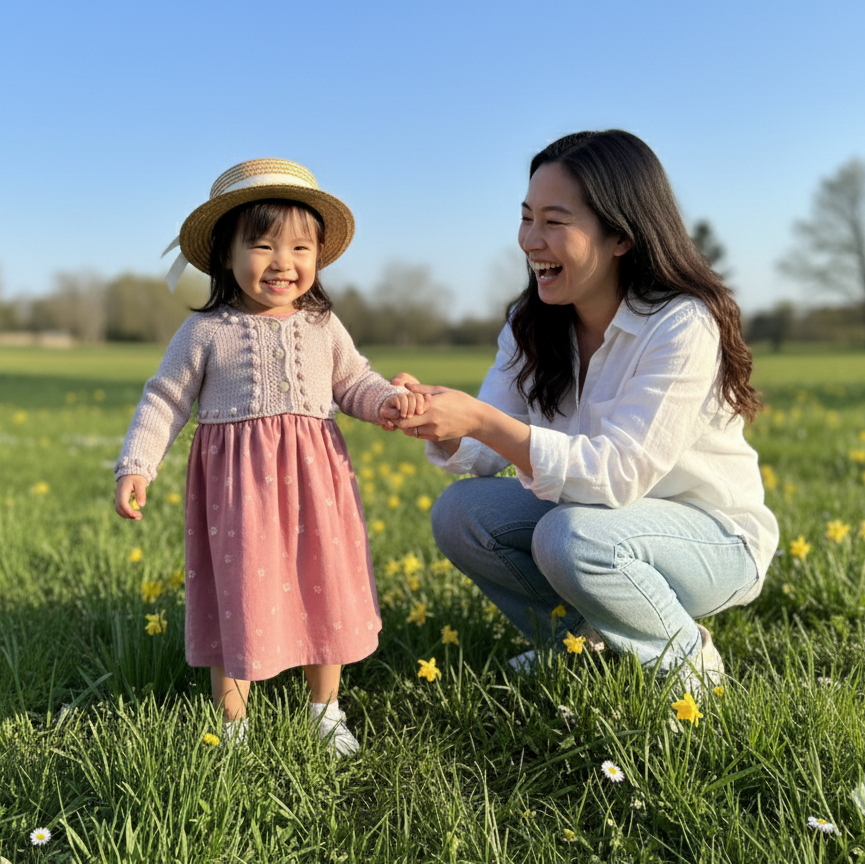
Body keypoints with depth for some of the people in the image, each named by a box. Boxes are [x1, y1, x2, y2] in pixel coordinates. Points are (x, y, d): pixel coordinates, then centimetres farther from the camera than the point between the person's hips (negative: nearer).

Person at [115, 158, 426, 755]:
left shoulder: (323, 327, 7)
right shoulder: (206, 330, 0)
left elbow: (354, 384, 14)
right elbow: (166, 401, 3)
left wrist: (388, 400, -7)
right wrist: (135, 467, -6)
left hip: (312, 479, 3)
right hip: (236, 484, -2)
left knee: (323, 593, 10)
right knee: (240, 598, 3)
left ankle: (326, 712, 30)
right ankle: (232, 726, 21)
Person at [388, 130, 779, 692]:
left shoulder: (682, 326, -25)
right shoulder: (532, 325, -3)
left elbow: (617, 473, -32)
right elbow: (489, 453, -8)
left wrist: (481, 421, -39)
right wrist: (441, 426, -30)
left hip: (716, 538, -6)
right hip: (604, 515, 6)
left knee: (571, 535, -34)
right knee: (460, 512, -14)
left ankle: (686, 658, -5)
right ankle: (580, 640, 8)